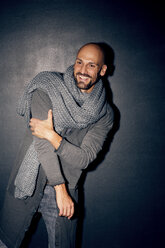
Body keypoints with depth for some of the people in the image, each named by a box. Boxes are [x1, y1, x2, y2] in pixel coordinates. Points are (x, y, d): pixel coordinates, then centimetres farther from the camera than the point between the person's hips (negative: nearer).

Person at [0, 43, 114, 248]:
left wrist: (52, 135, -26)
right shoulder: (48, 89, -11)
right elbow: (40, 141, -18)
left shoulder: (104, 115, -4)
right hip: (27, 184, 0)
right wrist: (60, 189, -21)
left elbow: (84, 159, -13)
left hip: (65, 188, 1)